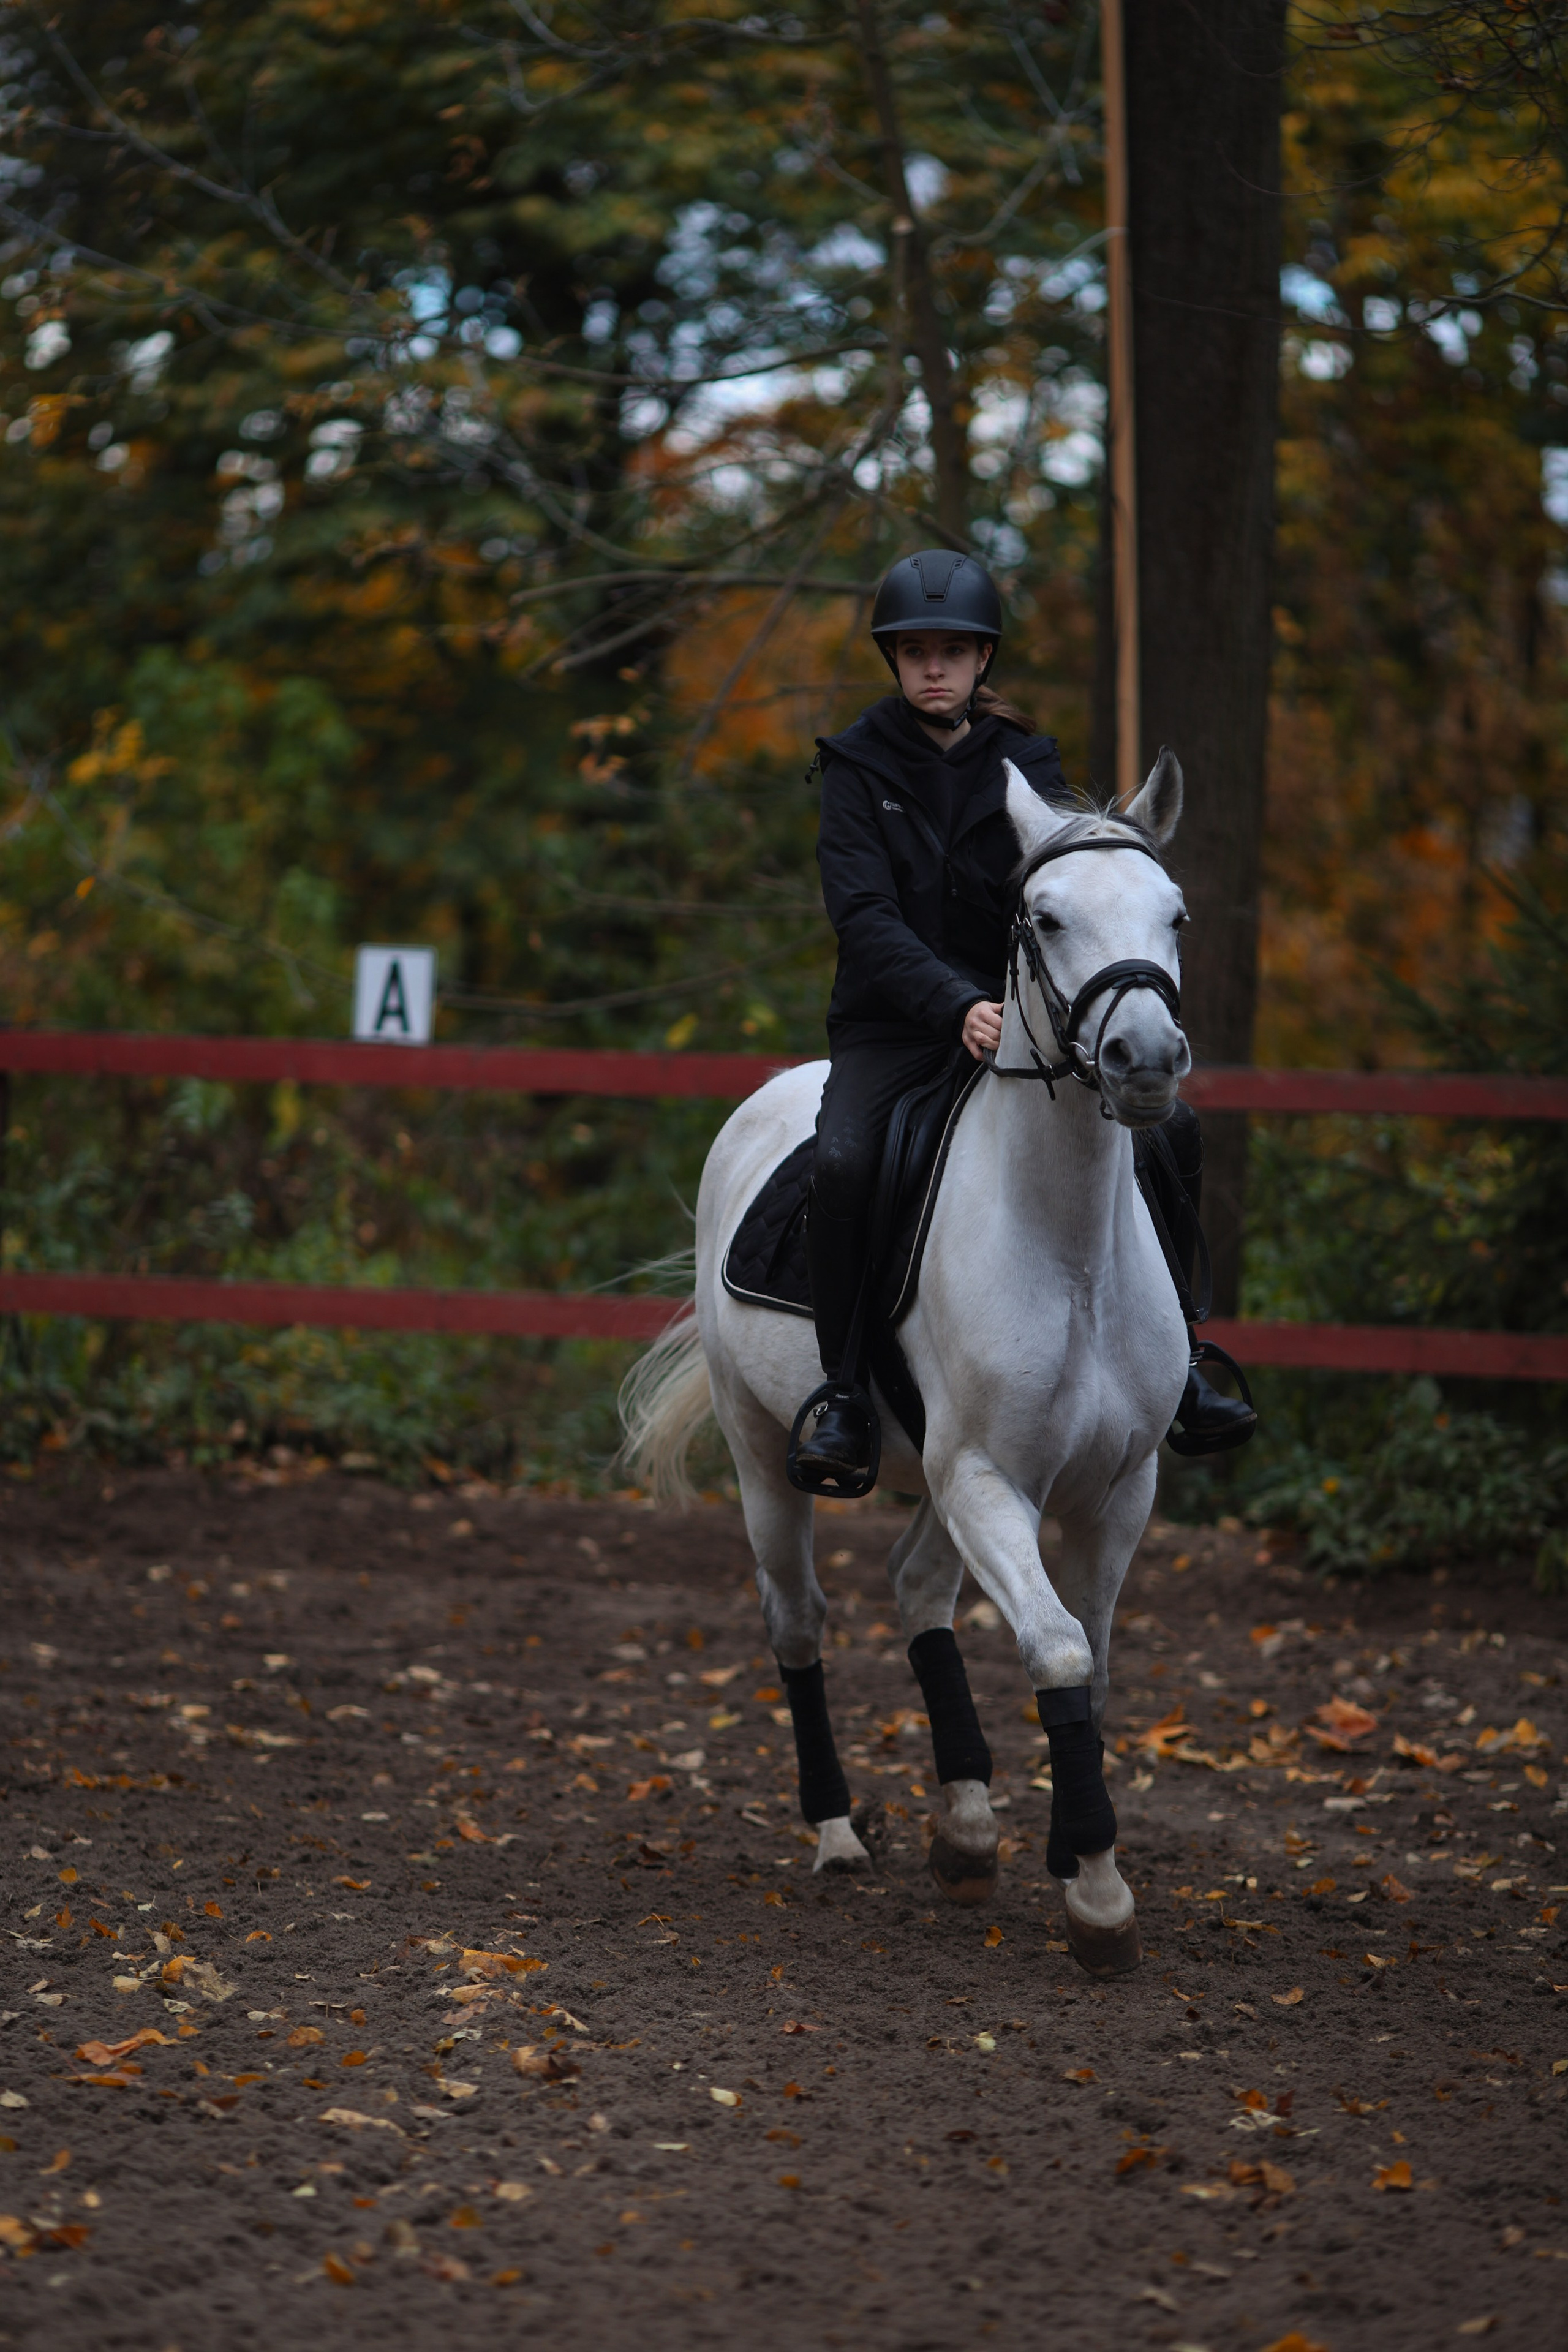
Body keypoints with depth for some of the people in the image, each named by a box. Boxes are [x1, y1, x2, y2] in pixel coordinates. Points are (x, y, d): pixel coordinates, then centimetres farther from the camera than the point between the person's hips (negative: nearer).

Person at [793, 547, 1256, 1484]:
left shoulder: (1024, 764, 5)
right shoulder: (860, 767, -3)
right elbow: (863, 914, -15)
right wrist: (956, 1008, -31)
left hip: (1016, 1011, 3)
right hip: (894, 1022, -3)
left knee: (1169, 1132, -15)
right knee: (843, 1163, -32)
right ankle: (847, 1393, -16)